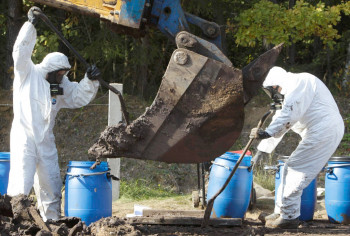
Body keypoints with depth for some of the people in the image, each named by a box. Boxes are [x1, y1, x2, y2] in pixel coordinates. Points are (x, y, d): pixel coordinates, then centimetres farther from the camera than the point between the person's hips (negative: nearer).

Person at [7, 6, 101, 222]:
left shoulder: (61, 85, 14)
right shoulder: (28, 74, -2)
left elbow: (80, 97, 15)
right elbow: (21, 51, -13)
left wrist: (91, 81, -1)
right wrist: (31, 25, -19)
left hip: (46, 142, 6)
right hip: (24, 138, -6)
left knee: (51, 186, 9)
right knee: (21, 186, -13)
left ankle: (52, 221, 17)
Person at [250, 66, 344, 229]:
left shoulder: (301, 82, -9)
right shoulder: (290, 93, 24)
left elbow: (290, 114, -22)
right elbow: (280, 123, 25)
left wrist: (267, 133, -26)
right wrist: (261, 151, 22)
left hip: (324, 132, -10)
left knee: (295, 169, -9)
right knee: (291, 168, 14)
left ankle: (289, 216, -5)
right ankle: (281, 212, 20)